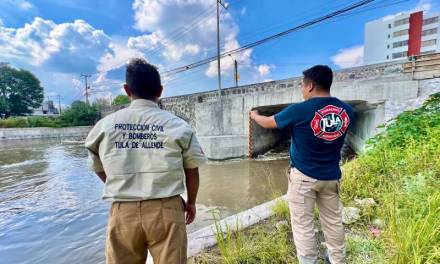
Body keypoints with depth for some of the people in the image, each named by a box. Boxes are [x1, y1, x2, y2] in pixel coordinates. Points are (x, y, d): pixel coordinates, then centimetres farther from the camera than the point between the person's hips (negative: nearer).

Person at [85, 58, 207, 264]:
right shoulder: (178, 125, -5)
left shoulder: (105, 125, 1)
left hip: (122, 212, 2)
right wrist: (191, 202, 20)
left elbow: (100, 170, 15)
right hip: (166, 210, -1)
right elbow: (192, 171, 3)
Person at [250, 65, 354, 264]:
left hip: (303, 176, -5)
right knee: (333, 221, 22)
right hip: (331, 176, 6)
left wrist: (254, 115, 18)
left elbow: (268, 123, -3)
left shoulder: (299, 111, -18)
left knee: (303, 225, 8)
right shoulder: (347, 111, -3)